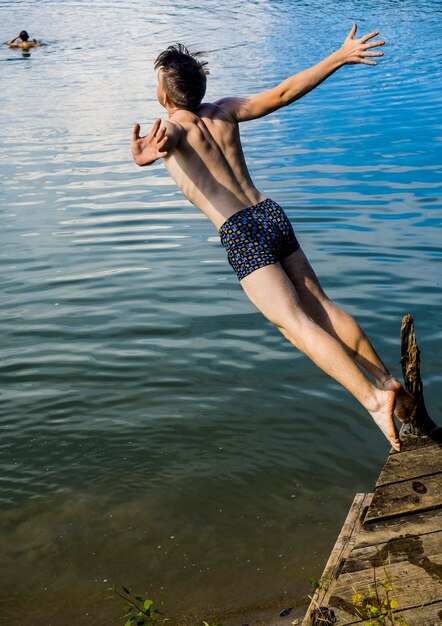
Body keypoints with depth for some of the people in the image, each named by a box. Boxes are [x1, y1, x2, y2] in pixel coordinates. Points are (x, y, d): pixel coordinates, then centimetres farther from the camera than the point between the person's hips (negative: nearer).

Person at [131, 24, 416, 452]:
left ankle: (373, 400, -18)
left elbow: (166, 138, -27)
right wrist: (339, 57, 16)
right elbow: (284, 92, 10)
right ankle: (387, 381, 16)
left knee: (297, 324, -9)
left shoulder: (171, 129, -1)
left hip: (242, 235, -6)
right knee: (321, 307, 13)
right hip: (273, 215, 7)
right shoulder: (223, 112, 13)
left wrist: (150, 154, -51)